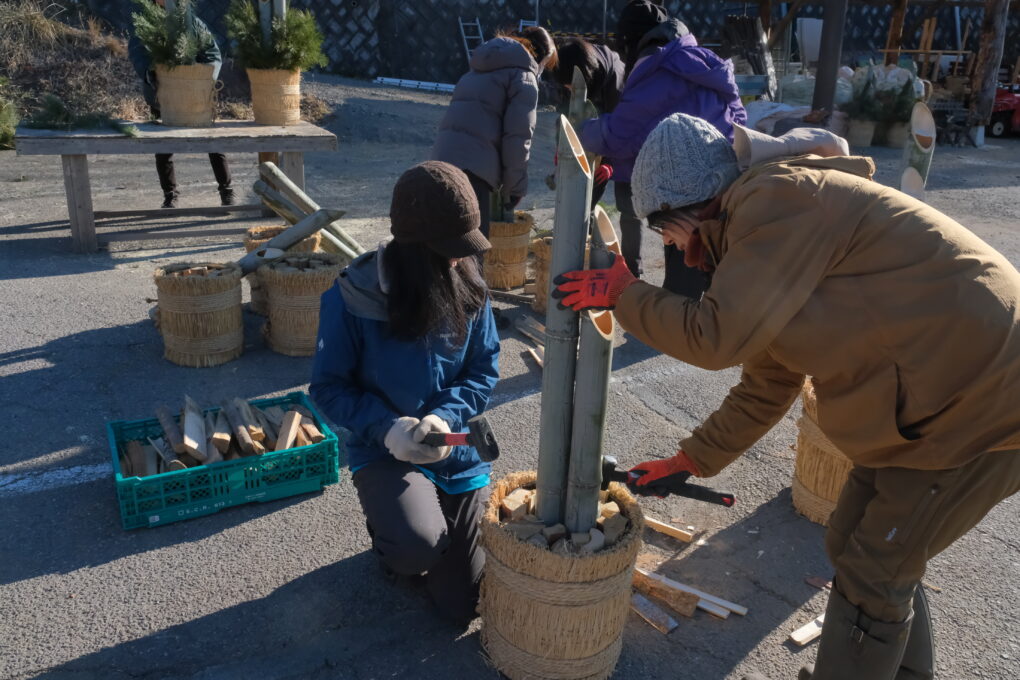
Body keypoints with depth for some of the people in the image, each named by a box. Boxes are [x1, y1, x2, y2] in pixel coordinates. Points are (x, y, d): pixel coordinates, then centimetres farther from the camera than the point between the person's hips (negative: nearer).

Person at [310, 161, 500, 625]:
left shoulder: (468, 288, -8)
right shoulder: (352, 298, -17)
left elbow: (484, 370, -1)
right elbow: (329, 387, -9)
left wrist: (446, 418, -20)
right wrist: (385, 427, -26)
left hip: (458, 454, 3)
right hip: (385, 453, -3)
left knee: (461, 604, 7)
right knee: (417, 547, -33)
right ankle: (386, 529, 8)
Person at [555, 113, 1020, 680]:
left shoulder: (780, 200, -20)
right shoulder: (768, 227, 11)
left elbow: (716, 337, -26)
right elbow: (768, 385, 16)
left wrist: (623, 293, -10)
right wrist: (690, 462, 20)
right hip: (929, 396, 10)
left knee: (873, 576, 1)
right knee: (858, 545, 19)